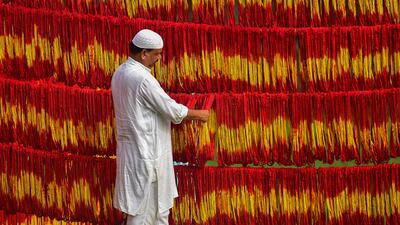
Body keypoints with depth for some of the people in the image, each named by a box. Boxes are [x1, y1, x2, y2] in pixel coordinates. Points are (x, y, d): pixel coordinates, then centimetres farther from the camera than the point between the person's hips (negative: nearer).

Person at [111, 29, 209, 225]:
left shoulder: (121, 72, 8)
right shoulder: (142, 78, -22)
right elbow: (172, 110, -17)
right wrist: (199, 114, -1)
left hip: (133, 148, 10)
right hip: (145, 153, -10)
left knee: (159, 204, 18)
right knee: (143, 208, -1)